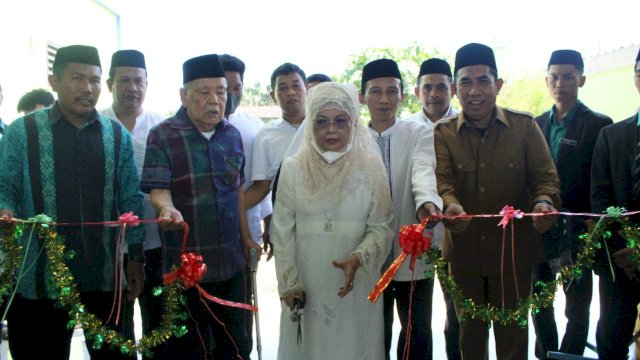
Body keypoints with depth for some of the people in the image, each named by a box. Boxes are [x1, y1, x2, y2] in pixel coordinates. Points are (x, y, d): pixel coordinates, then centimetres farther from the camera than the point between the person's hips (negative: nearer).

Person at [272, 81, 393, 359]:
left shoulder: (370, 167, -4)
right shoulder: (293, 168, -1)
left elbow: (381, 226, -6)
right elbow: (283, 231, 1)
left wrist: (358, 258, -23)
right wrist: (289, 283, -2)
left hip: (356, 283, -1)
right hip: (306, 284, 1)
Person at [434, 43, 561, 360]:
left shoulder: (524, 126, -2)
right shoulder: (443, 134, -2)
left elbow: (545, 176, -6)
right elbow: (441, 178, -16)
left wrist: (544, 202, -29)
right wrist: (450, 205, -38)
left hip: (514, 251, 0)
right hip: (463, 251, 1)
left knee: (512, 332, 13)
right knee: (470, 331, 18)